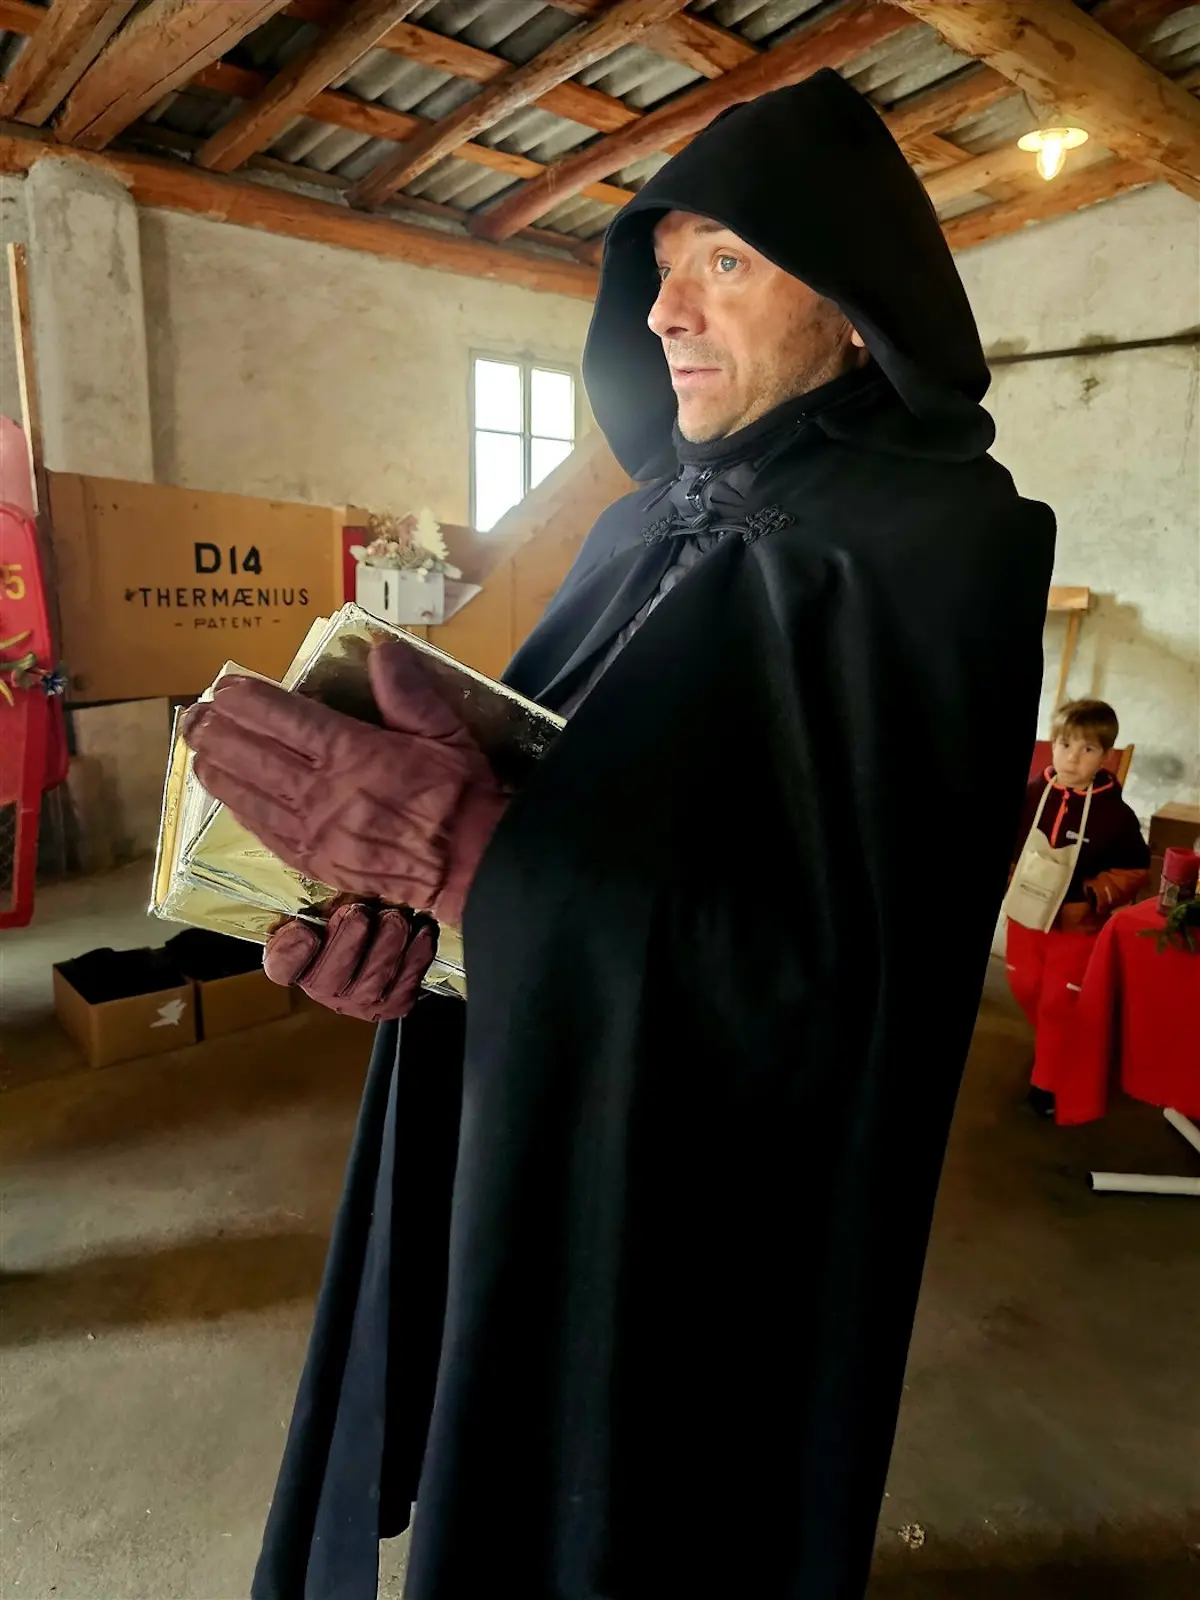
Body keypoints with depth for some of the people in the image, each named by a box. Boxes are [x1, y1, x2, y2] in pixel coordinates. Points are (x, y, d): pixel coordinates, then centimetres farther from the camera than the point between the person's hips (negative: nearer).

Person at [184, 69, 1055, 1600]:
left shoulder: (938, 545, -15)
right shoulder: (648, 523, 7)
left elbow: (849, 980, -23)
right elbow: (535, 770, 9)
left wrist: (458, 843, -30)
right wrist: (392, 887, -12)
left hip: (722, 1202, -6)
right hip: (523, 1139, 7)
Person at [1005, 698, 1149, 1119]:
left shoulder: (1114, 813, -15)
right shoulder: (1029, 795, -10)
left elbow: (1134, 871, -7)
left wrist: (1094, 896, -20)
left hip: (1077, 925, -3)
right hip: (1025, 914, 3)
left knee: (1058, 1003, 5)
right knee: (1025, 988, 19)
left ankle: (1047, 1080, 23)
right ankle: (1051, 1045, 49)